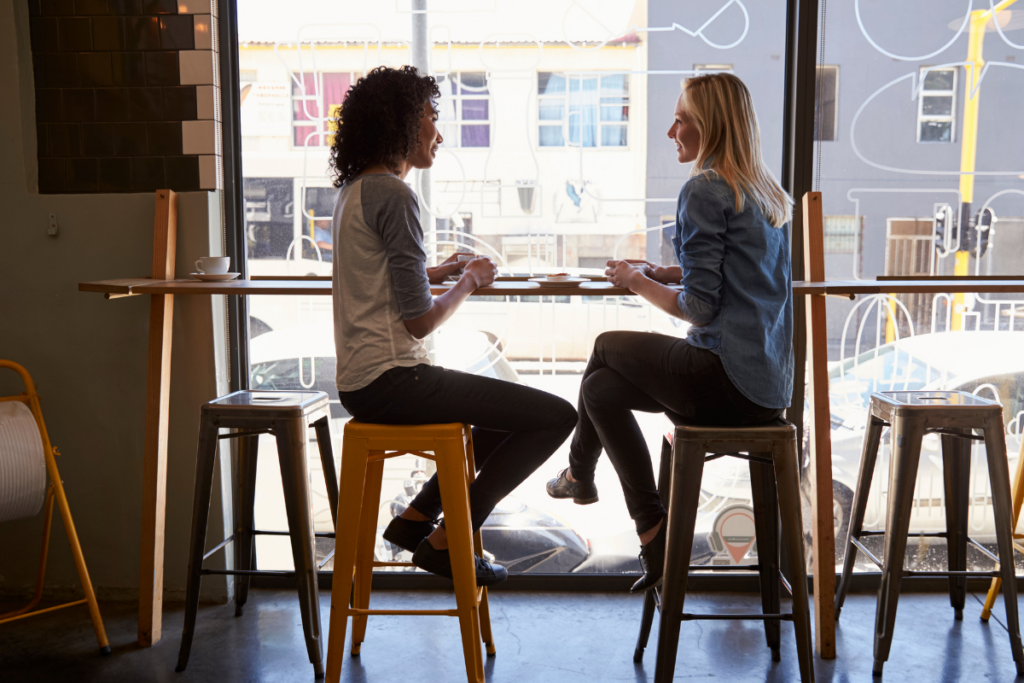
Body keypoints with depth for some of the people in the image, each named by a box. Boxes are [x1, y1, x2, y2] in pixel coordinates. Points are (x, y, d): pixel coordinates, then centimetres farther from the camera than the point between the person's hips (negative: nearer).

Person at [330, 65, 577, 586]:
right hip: (390, 380, -10)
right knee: (556, 416, -10)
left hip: (360, 380, 10)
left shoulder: (355, 189, 14)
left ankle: (417, 516, 20)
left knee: (509, 411, 26)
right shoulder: (393, 196, -16)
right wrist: (470, 281, -1)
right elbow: (419, 321, -18)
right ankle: (446, 539, 0)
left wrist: (437, 273, 14)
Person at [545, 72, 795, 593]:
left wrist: (638, 283, -1)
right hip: (769, 385, 8)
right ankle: (653, 531, 19)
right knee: (602, 387, 15)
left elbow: (700, 310, -18)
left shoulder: (705, 190, -13)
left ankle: (579, 472, 35)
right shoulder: (768, 194, 14)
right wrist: (661, 273, 16)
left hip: (728, 382, -8)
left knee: (608, 347, 15)